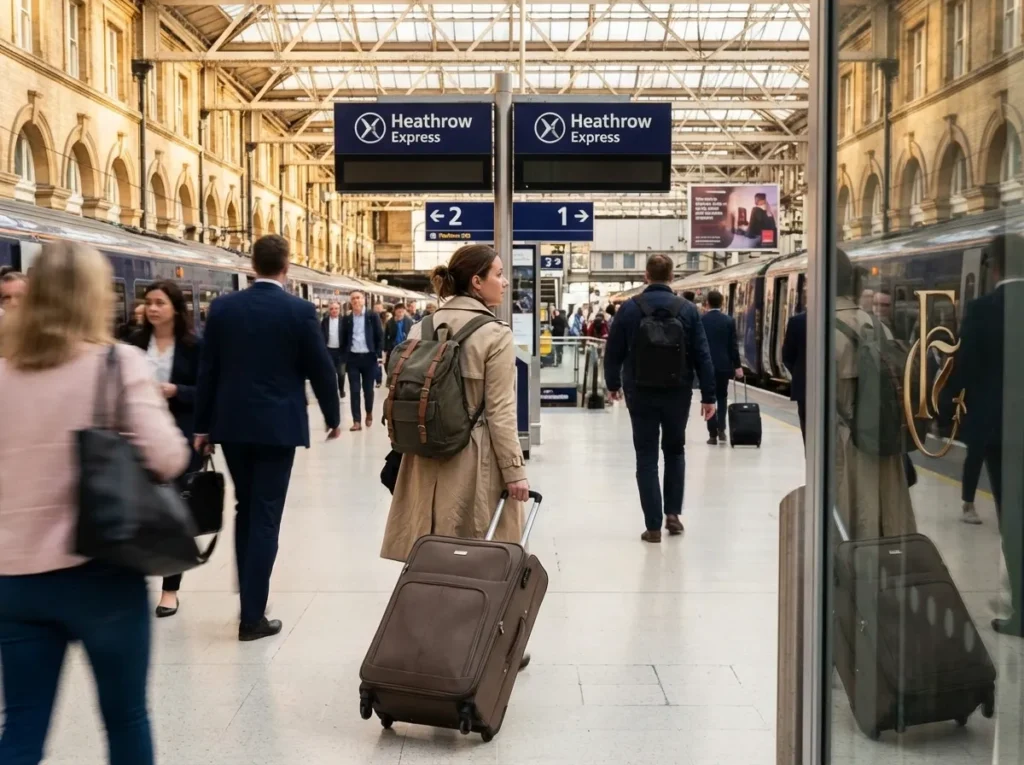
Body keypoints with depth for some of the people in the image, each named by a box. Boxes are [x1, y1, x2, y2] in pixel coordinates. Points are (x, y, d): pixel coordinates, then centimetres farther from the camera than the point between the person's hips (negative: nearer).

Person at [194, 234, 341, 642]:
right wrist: (333, 416, 12)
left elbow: (207, 369, 3)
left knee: (245, 509, 18)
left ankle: (248, 599, 26)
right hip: (277, 425, -4)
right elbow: (320, 368, -3)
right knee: (265, 516, 0)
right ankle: (253, 616, 2)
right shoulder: (299, 310, -8)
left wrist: (202, 425, 11)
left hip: (231, 423, 4)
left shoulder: (223, 306, 1)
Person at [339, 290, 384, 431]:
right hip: (352, 358, 1)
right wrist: (344, 356, 4)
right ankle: (357, 421, -1)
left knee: (368, 389, 8)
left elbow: (380, 336, 0)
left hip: (369, 357, -1)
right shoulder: (347, 319, 5)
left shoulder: (372, 316, 0)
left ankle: (369, 414, 31)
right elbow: (343, 339, 10)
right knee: (354, 390, -2)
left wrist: (378, 355, -6)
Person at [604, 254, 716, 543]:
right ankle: (672, 513, 19)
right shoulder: (688, 309, -2)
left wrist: (613, 383, 18)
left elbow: (614, 352, 2)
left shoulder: (629, 308, -4)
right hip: (677, 393, 1)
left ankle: (653, 526, 4)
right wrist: (708, 395, 3)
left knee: (646, 457, 5)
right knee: (675, 451, 21)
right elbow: (702, 356, -3)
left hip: (640, 393, -1)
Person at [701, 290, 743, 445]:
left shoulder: (700, 320, -3)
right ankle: (721, 429, 1)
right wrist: (737, 366, 3)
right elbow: (733, 345, -2)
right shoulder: (729, 320, -1)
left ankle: (713, 434, 0)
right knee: (722, 397, 16)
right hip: (724, 364, 1)